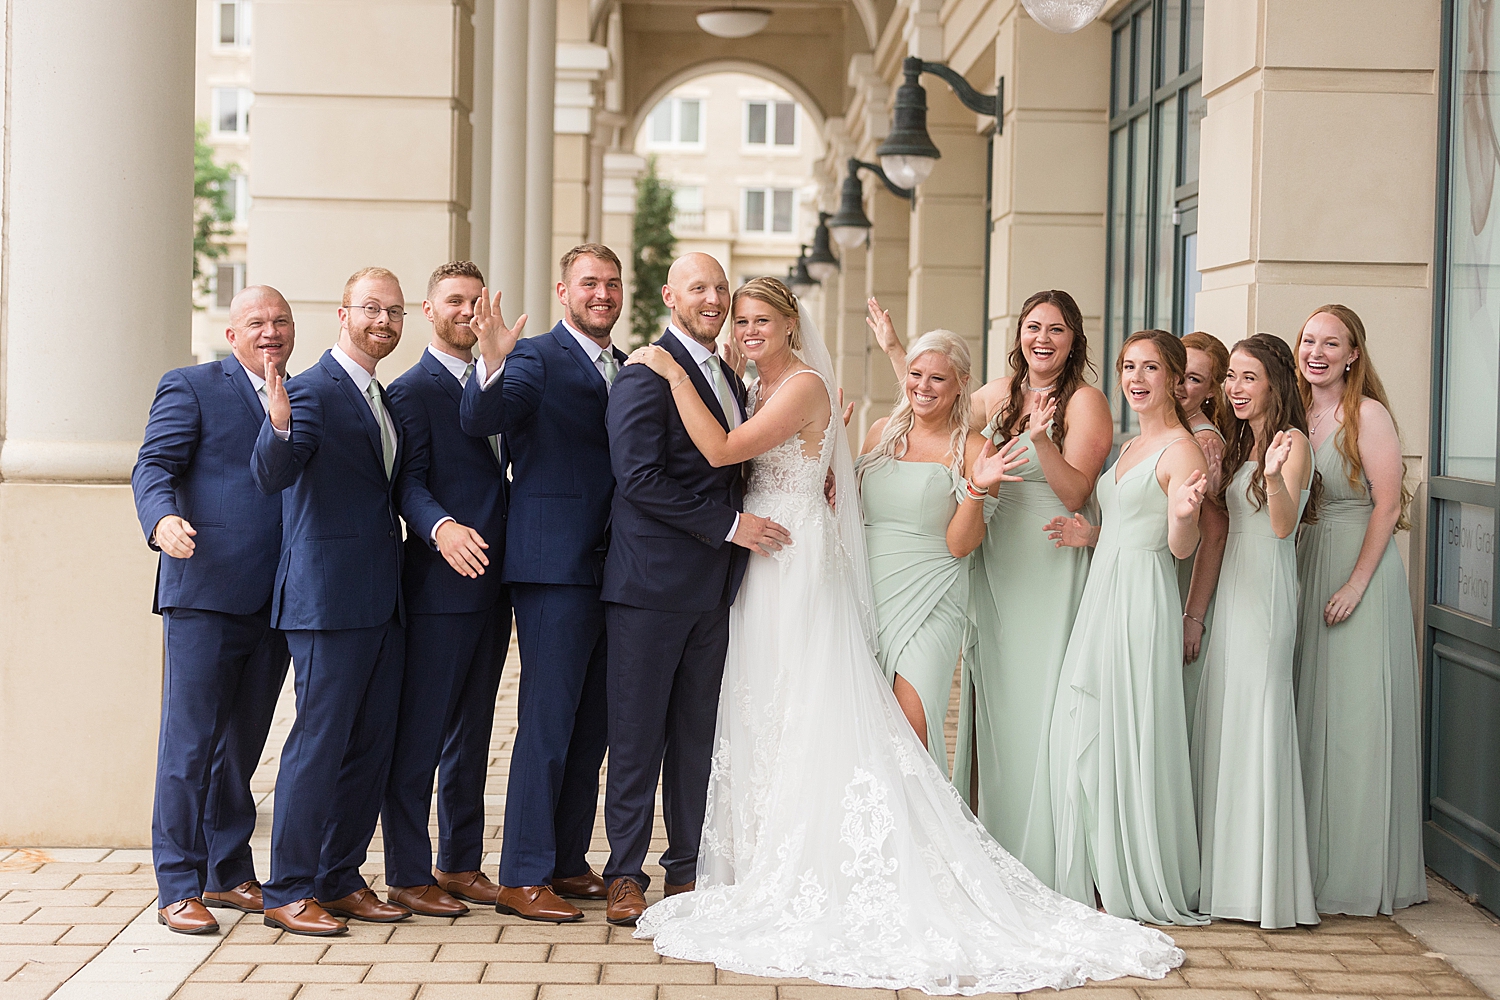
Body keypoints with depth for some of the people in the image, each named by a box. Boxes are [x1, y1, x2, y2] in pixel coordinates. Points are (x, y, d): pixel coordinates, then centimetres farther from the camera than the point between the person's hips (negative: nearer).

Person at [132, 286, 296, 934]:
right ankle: (179, 888, 1)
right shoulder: (190, 388, 2)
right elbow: (153, 468, -8)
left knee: (241, 743, 13)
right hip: (205, 595, -5)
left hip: (274, 604, 6)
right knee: (190, 742, -4)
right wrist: (163, 519, -27)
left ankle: (229, 874, 22)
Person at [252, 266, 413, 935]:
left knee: (372, 743, 11)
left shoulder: (381, 399, 17)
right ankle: (288, 892, 4)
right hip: (328, 597, -8)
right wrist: (278, 425, -40)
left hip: (381, 600, 9)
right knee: (319, 741, -5)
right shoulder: (313, 391, -9)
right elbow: (272, 475, -22)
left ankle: (340, 879, 21)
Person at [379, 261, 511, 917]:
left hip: (490, 585, 8)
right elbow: (410, 484, -14)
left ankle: (461, 864, 24)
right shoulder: (411, 390, -4)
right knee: (420, 734, -3)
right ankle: (408, 876, 4)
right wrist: (442, 528, -31)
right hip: (440, 585, -8)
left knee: (472, 733, 14)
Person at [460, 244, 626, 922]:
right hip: (554, 566, -7)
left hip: (610, 570, 8)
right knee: (547, 721, -5)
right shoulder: (537, 359, -6)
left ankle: (569, 861, 25)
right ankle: (523, 878, 3)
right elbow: (479, 421, -22)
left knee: (592, 724, 13)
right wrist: (492, 365, -39)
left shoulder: (628, 370, 17)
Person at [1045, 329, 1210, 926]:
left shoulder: (1181, 449, -8)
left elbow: (1181, 547, -13)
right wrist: (1090, 535, 9)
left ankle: (1147, 885, 6)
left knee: (1133, 734, -4)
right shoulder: (1130, 446, 19)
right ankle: (1093, 877, 17)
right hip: (1102, 592, 9)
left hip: (1142, 598, -9)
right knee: (1081, 731, 8)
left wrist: (1185, 513, -33)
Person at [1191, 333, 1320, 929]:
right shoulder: (1239, 445, 17)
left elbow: (1283, 523, -21)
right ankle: (1229, 878, 14)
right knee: (1223, 719, 8)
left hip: (1267, 591, -8)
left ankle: (1272, 886, -4)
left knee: (1259, 718, -9)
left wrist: (1275, 474, -37)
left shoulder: (1293, 442, -8)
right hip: (1232, 588, 8)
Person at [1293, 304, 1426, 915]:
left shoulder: (1366, 414, -10)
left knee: (1355, 720, -3)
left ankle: (1358, 876, 6)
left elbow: (1388, 503, -13)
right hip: (1306, 569, 7)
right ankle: (1311, 863, 17)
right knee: (1309, 715, 9)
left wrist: (1356, 583, -17)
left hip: (1360, 571, -7)